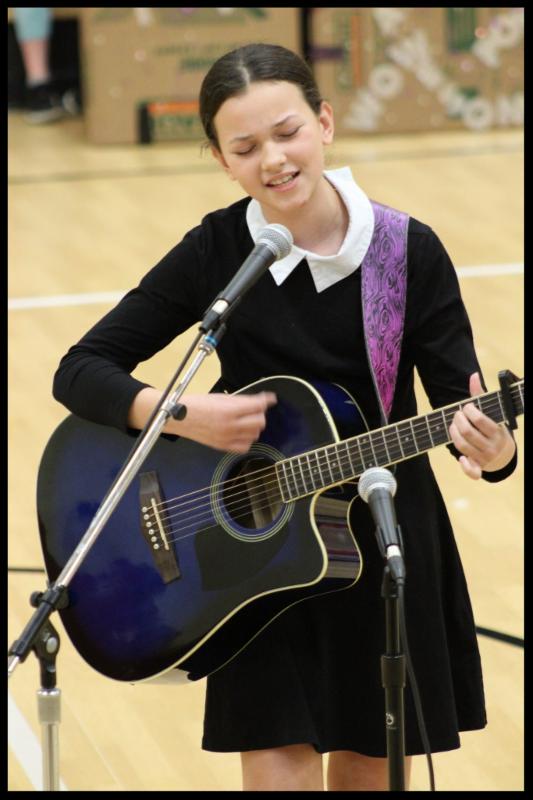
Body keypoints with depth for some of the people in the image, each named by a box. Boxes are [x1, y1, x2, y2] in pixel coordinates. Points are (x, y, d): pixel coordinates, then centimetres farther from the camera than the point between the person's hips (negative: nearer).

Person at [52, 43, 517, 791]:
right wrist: (182, 414, -25)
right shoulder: (217, 250, -9)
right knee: (280, 769, -3)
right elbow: (80, 370, -8)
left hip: (386, 547, 0)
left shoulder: (409, 252, -11)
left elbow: (464, 409, -13)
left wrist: (489, 451, -36)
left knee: (370, 771, 12)